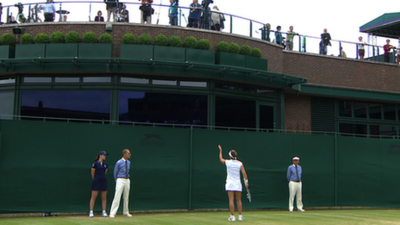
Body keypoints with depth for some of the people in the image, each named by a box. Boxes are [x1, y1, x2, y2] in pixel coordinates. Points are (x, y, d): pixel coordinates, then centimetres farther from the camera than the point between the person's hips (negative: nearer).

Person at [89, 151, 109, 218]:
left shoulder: (105, 164, 9)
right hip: (96, 182, -5)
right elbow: (92, 173, 2)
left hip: (104, 181, 5)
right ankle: (91, 212, 1)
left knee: (104, 198, 5)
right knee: (93, 197, -4)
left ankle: (104, 212, 12)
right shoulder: (95, 164, -7)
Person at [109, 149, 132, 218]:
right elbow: (115, 173, 2)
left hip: (127, 180, 6)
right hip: (120, 180, -6)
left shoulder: (128, 162, 11)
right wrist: (116, 181, 7)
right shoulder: (119, 163, -8)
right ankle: (112, 213, -13)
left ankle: (125, 212, 24)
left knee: (126, 197, 12)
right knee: (117, 196, -13)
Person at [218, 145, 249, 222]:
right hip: (238, 184, 2)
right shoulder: (240, 163, -2)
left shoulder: (227, 162, -3)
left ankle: (232, 216, -7)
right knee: (239, 200, 9)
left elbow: (221, 159, 17)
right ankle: (240, 216, 8)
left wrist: (220, 151, 28)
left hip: (230, 184, -2)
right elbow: (244, 173, -8)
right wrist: (246, 182, -3)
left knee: (231, 200, -4)